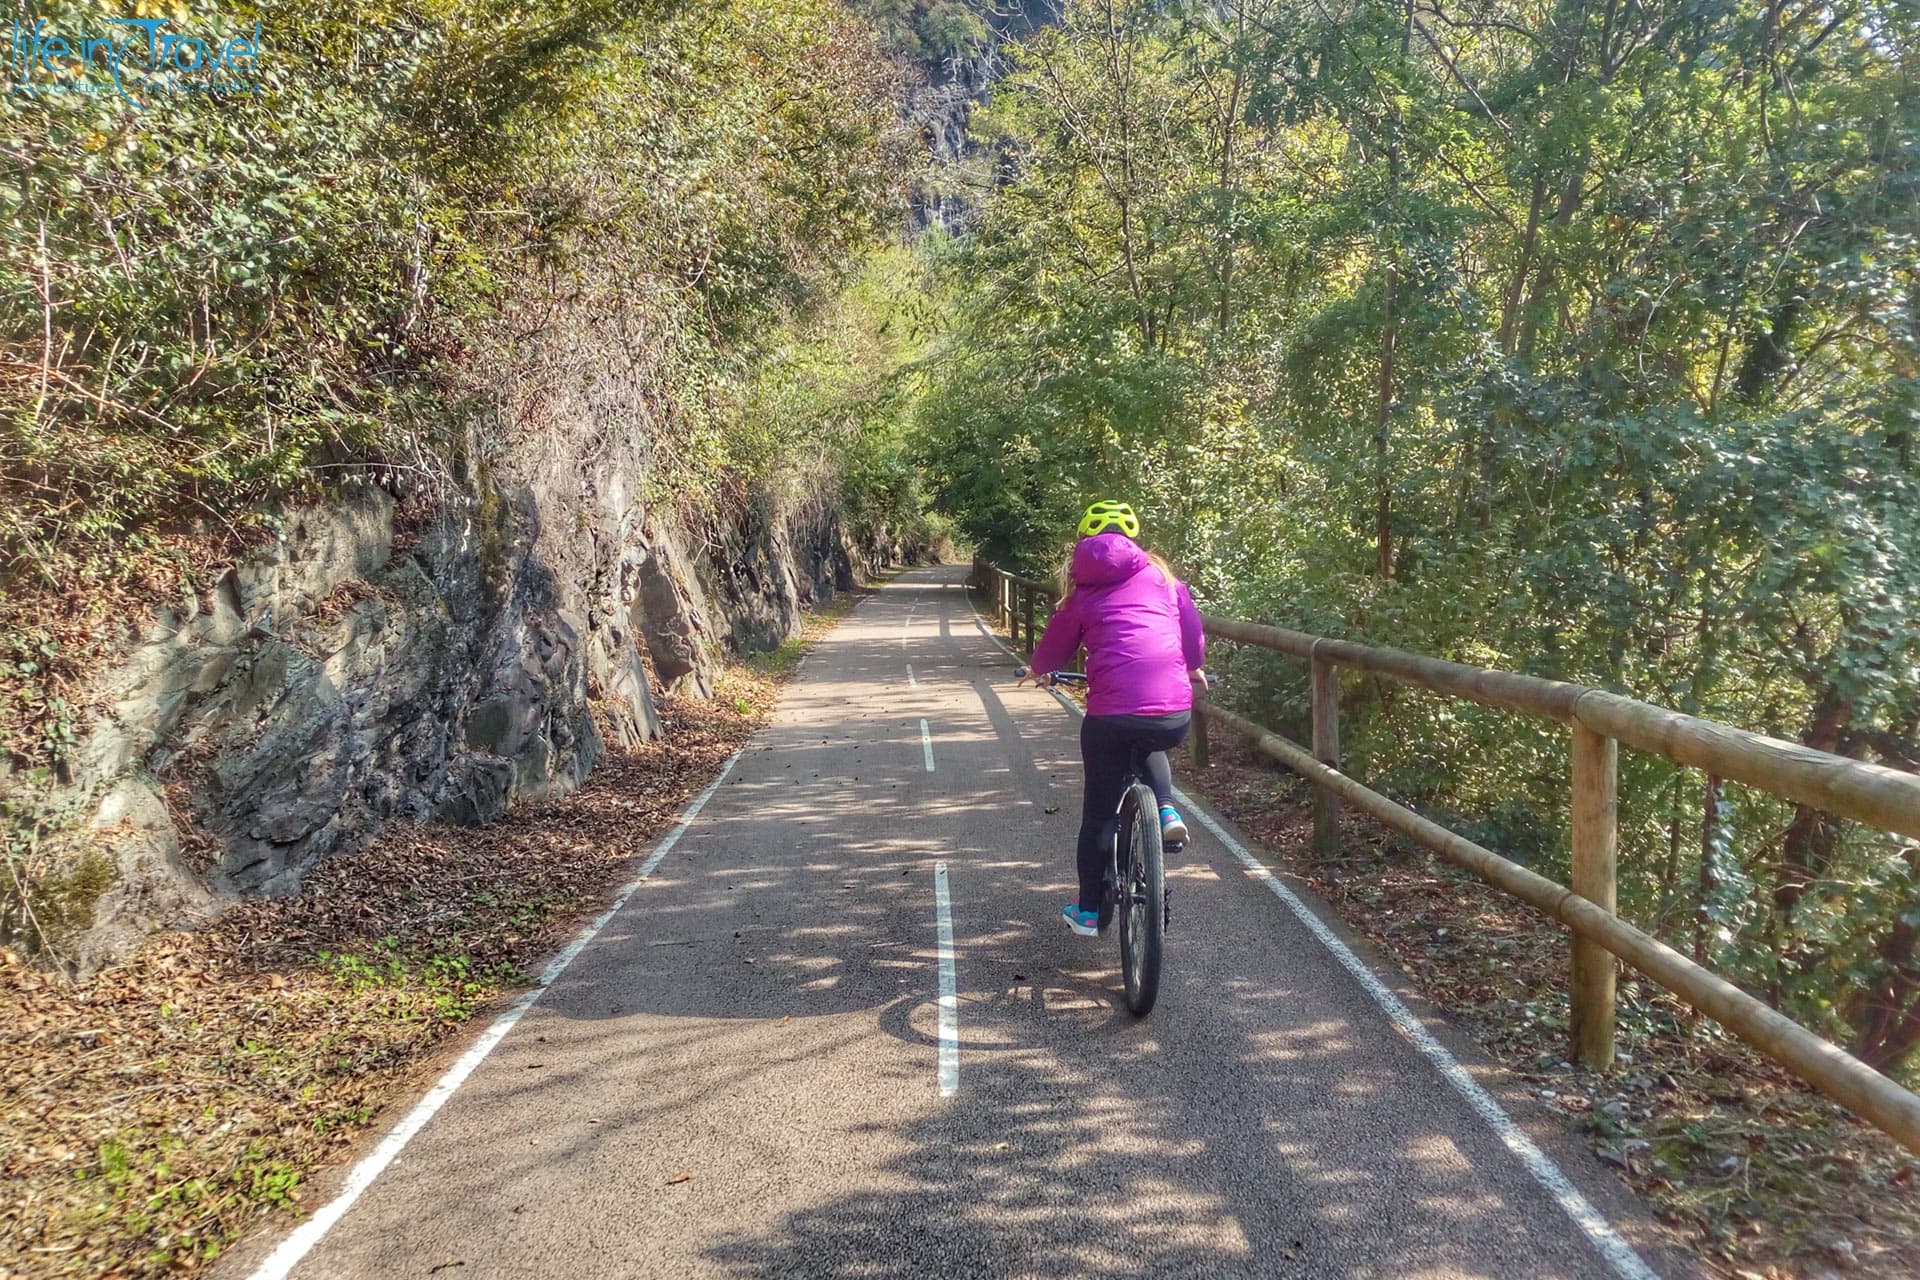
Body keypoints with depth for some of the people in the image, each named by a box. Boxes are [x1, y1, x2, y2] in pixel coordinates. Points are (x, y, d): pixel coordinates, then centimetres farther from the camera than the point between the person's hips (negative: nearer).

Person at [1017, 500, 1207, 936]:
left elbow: (1054, 646, 22)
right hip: (1175, 716, 2)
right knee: (1150, 748, 38)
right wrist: (1194, 667, 42)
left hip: (1111, 714, -2)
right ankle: (1166, 810, 13)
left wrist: (1036, 670, 45)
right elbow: (1192, 628, 21)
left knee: (1099, 807, 17)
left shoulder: (1084, 589, 13)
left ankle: (1089, 911, 25)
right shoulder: (1160, 576, 16)